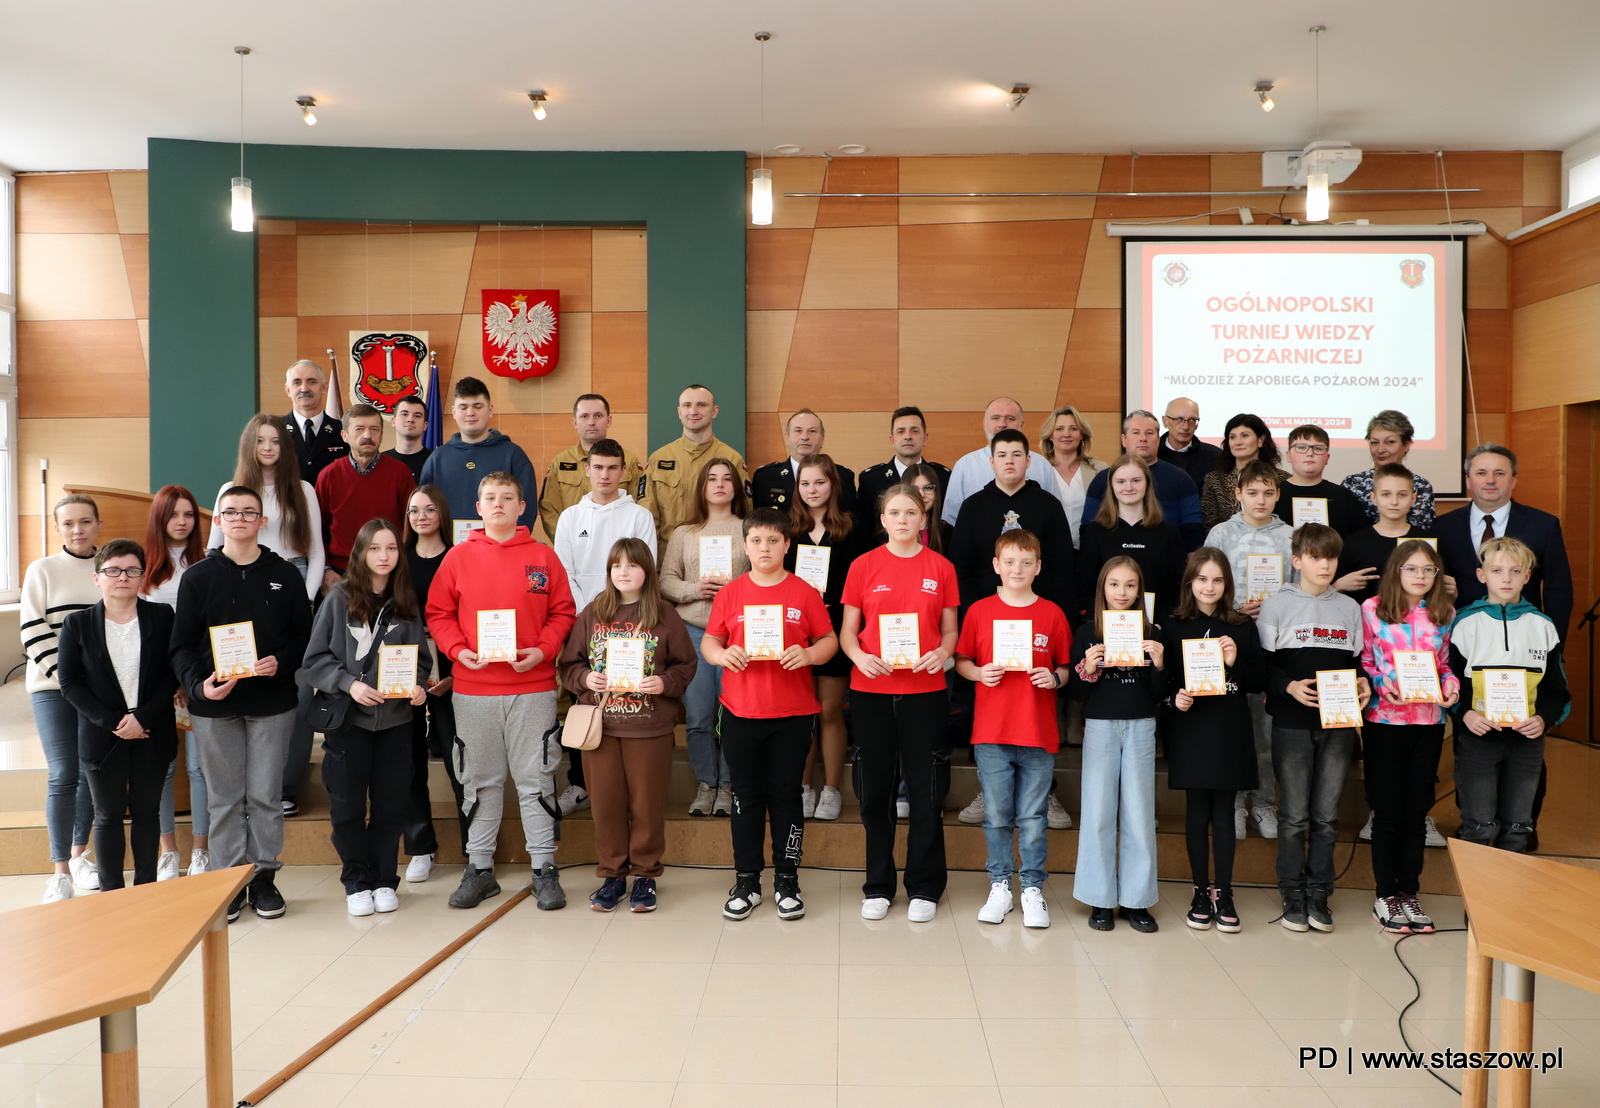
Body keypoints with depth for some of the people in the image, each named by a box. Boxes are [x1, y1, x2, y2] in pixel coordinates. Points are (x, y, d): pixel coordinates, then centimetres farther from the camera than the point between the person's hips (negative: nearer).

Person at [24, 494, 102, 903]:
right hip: (53, 688, -3)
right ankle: (60, 872, 1)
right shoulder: (42, 570, 0)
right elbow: (33, 632, -4)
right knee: (63, 776, -7)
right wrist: (66, 677, -13)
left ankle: (79, 854, 24)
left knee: (93, 773, 7)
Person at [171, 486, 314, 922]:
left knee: (266, 795, 5)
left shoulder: (285, 575, 5)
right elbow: (182, 645, 1)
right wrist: (198, 685, -16)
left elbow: (303, 635, 4)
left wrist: (280, 663, -14)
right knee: (224, 797, 6)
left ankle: (263, 876, 17)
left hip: (272, 703, 0)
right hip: (215, 706, 0)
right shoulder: (197, 578, 4)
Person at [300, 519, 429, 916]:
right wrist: (349, 683, -16)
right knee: (347, 806, 5)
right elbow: (314, 658, -4)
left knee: (390, 804, 7)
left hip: (396, 718, 2)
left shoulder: (406, 603, 4)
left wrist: (418, 686, -9)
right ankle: (357, 882, 21)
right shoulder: (340, 598, -3)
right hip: (348, 718, -2)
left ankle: (384, 879, 22)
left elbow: (418, 657, 9)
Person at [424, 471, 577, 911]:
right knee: (479, 781, 10)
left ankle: (544, 869, 13)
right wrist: (458, 649, -9)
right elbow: (438, 613, 6)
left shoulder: (543, 557, 3)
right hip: (473, 691, 1)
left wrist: (543, 650, -10)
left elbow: (562, 612, 4)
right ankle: (479, 869, 22)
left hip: (533, 688, -1)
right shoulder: (458, 556, 5)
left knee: (536, 779, 3)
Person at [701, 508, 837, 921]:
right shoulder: (730, 593, 4)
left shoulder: (805, 593, 1)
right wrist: (721, 654, -15)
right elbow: (708, 640, 7)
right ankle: (746, 881, 21)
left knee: (786, 795, 7)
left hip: (793, 715, -1)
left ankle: (787, 880, 19)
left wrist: (807, 655, -18)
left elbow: (829, 640, 2)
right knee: (746, 797, 9)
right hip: (740, 713, 1)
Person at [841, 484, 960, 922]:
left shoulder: (941, 568, 5)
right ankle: (878, 886, 21)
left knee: (926, 792, 3)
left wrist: (943, 652, -12)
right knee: (875, 791, 7)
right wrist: (858, 655, -14)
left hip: (924, 692, 0)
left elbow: (950, 629, 9)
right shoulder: (864, 565, 3)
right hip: (871, 692, 0)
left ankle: (924, 887, 17)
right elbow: (847, 630, 6)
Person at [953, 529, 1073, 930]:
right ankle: (1000, 886, 20)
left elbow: (1065, 667, 10)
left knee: (1033, 818, 5)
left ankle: (1033, 890, 17)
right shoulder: (980, 611, 3)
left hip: (1039, 733, 0)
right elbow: (960, 661, 7)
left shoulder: (1052, 614, 4)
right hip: (991, 732, 0)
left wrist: (1054, 678, -10)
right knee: (996, 816, 7)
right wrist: (979, 672, -12)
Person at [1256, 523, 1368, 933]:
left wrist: (1362, 683, -4)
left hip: (1339, 724, 3)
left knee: (1326, 815, 8)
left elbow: (1357, 661, 15)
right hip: (1292, 724, -3)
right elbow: (1263, 663, -3)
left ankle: (1319, 893, 19)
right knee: (1294, 815, 3)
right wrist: (1289, 686, -18)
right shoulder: (1277, 605, -1)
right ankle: (1293, 894, 15)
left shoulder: (1349, 608, 10)